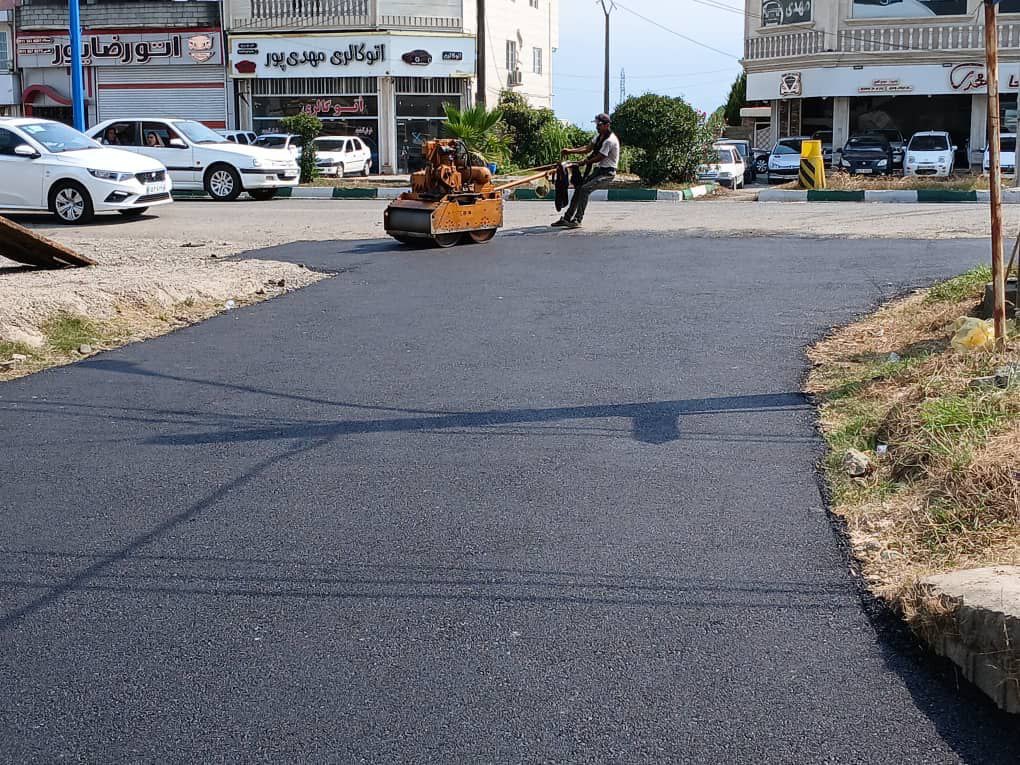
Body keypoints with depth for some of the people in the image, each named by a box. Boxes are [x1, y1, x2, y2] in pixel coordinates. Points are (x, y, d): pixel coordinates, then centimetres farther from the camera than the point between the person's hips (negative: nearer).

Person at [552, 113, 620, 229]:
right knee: (579, 188, 3)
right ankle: (566, 218, 7)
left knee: (585, 189, -25)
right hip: (598, 170, 10)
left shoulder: (610, 140, -21)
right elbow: (588, 148, 12)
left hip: (607, 173, -10)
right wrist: (570, 151, 2)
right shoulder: (599, 137, 11)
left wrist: (587, 161, 0)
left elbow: (599, 158, -18)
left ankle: (577, 220, -24)